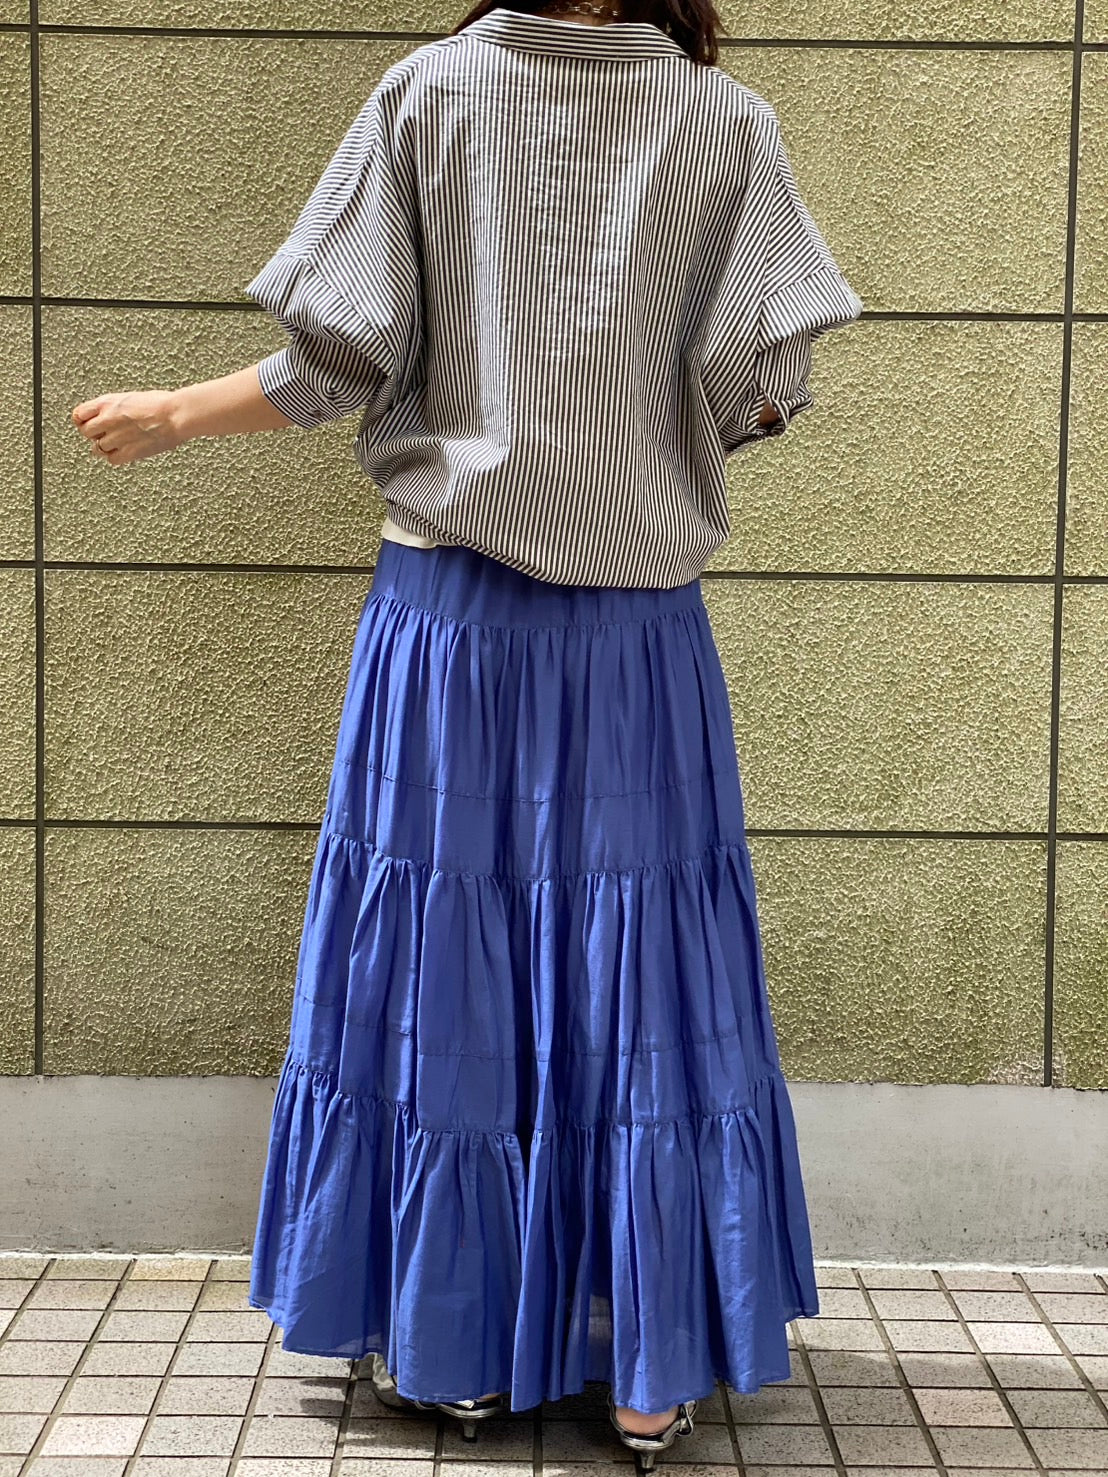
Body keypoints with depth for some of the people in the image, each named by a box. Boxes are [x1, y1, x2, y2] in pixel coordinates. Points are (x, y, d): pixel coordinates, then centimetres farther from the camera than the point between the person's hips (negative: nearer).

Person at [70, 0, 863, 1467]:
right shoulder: (730, 125, -1)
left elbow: (339, 364, -7)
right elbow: (766, 388, -6)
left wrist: (172, 416, 9)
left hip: (448, 609, 0)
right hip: (640, 627, 1)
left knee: (442, 968, 9)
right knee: (639, 972, 7)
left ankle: (455, 1348, 19)